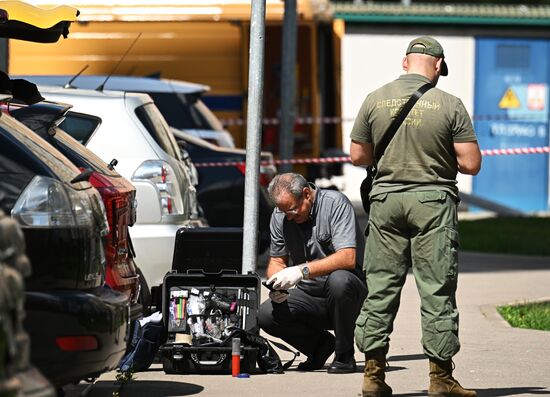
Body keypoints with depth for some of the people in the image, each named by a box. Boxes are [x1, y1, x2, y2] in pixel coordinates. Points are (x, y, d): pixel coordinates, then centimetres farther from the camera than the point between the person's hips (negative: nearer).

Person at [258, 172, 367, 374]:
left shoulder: (335, 203, -15)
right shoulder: (280, 216, 3)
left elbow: (348, 258, -26)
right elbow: (277, 260, 11)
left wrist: (302, 271, -34)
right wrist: (277, 284, -13)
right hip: (309, 294, 5)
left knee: (338, 280, -39)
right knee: (265, 315, -20)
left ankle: (344, 355, -16)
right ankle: (320, 343, 8)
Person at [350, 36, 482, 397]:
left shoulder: (376, 100, 0)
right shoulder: (449, 105, -8)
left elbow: (357, 156, 7)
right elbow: (471, 164, -8)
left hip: (386, 199, 3)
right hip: (433, 201, -3)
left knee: (380, 288, 8)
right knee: (437, 290, 3)